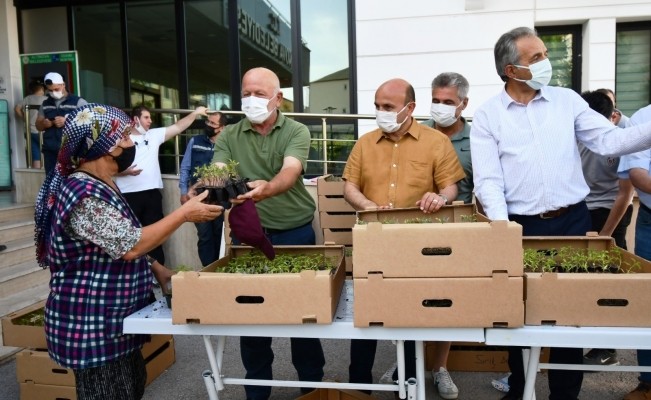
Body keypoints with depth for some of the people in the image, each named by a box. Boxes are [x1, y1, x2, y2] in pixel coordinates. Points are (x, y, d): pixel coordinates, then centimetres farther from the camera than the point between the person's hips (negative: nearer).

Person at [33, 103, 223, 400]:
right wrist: (185, 213, -22)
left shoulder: (100, 187, 9)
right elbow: (129, 246, -28)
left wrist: (155, 269, 8)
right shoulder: (85, 193, -24)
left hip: (110, 318, 10)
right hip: (91, 323, -10)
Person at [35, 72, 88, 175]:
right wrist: (44, 124, -2)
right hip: (50, 151, 5)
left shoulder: (78, 102, 0)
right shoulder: (45, 104, 16)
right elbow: (38, 126, 21)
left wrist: (67, 121, -19)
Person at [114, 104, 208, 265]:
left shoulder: (155, 135, 13)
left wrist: (195, 113, 0)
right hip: (129, 195, -4)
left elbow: (178, 127, 8)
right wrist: (125, 171, -18)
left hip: (152, 193, 4)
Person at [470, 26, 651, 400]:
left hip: (573, 220, 2)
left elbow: (609, 140, 1)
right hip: (522, 227, -2)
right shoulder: (487, 116, -1)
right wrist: (503, 228, -20)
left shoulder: (567, 100, 7)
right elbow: (488, 180, -8)